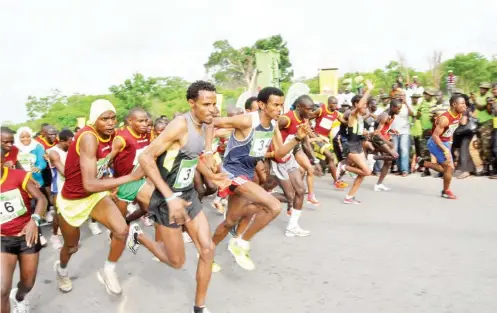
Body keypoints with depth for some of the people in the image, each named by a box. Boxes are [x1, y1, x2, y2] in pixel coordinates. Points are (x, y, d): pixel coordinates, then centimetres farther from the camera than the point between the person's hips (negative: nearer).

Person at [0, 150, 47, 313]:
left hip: (27, 235, 0)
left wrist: (34, 221, -28)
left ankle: (19, 297, 51)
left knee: (28, 284, 14)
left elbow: (41, 199, -12)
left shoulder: (19, 176, -11)